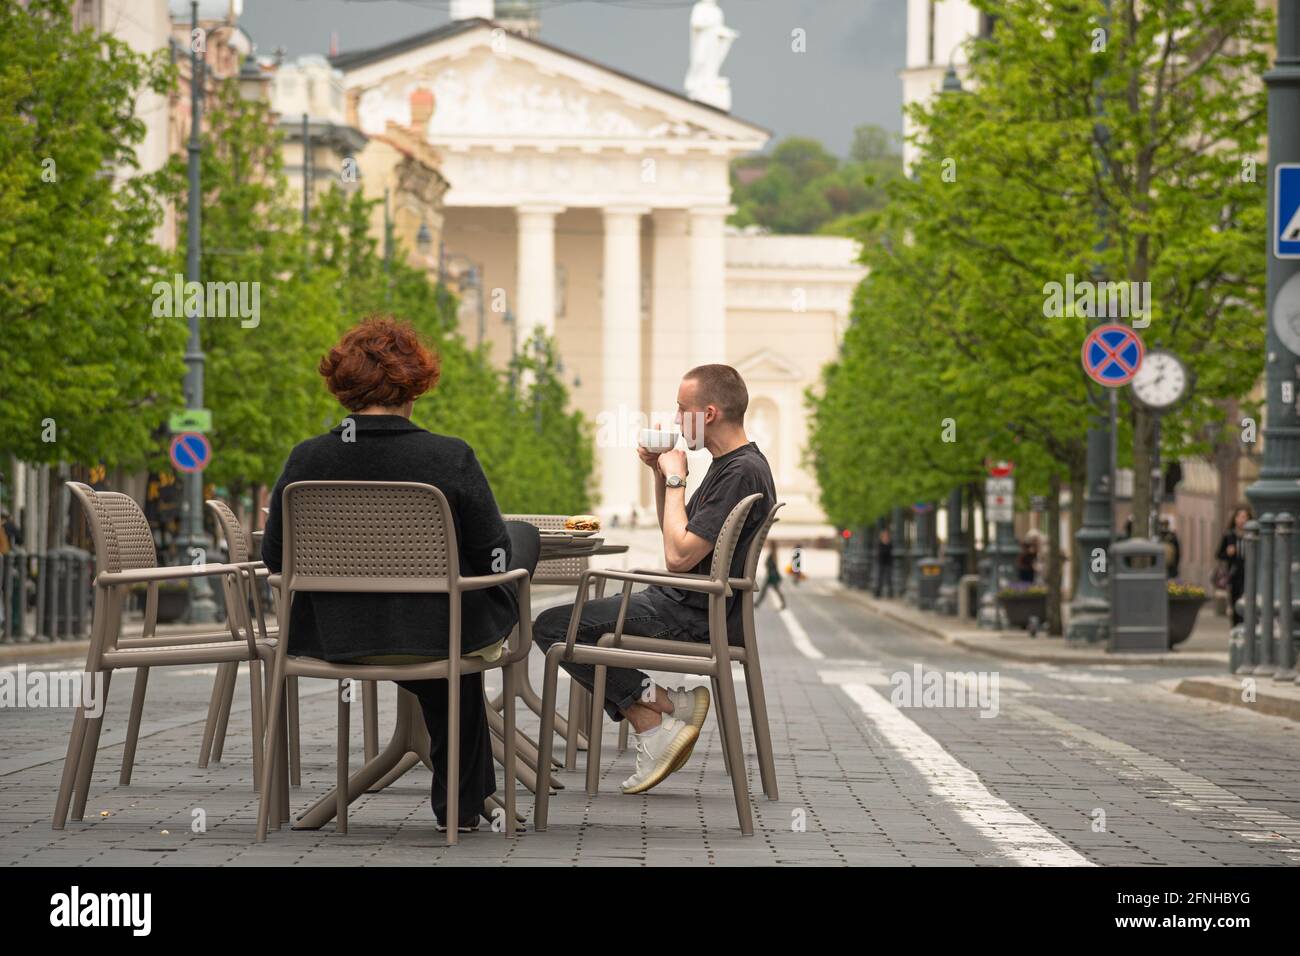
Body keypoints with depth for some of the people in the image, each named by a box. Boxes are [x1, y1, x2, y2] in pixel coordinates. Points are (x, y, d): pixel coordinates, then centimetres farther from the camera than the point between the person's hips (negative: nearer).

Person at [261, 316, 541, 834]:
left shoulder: (305, 460, -9)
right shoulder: (452, 459, -16)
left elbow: (273, 559, 1)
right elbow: (494, 560, -8)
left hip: (331, 635, 4)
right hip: (434, 637, -4)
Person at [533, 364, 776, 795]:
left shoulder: (743, 472, -20)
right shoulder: (728, 464, 13)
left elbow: (680, 555, -25)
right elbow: (678, 537, 22)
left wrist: (675, 480, -14)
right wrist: (661, 472, 10)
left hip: (696, 617, -11)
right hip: (684, 603, 11)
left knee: (552, 627, -8)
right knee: (564, 621, 20)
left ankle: (660, 705, -7)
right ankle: (652, 722, 4)